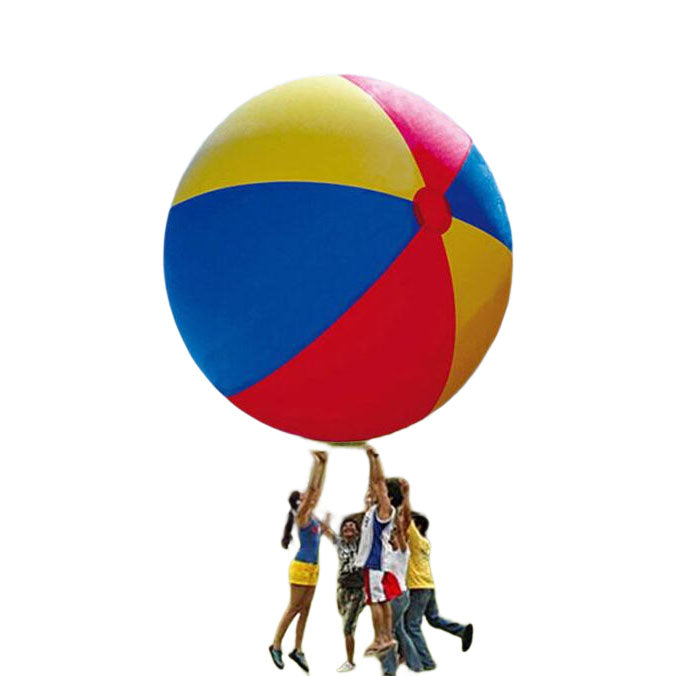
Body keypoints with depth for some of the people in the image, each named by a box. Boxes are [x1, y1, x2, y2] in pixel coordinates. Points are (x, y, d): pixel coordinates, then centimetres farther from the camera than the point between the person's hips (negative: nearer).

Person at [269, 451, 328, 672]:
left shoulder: (312, 514, 11)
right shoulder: (301, 515, -10)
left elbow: (318, 488, 13)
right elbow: (312, 488, -17)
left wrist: (324, 463, 8)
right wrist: (317, 462, -16)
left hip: (313, 567, 8)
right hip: (301, 567, -8)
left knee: (304, 609, 7)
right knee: (294, 608, -3)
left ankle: (298, 650, 10)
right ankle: (276, 646, 5)